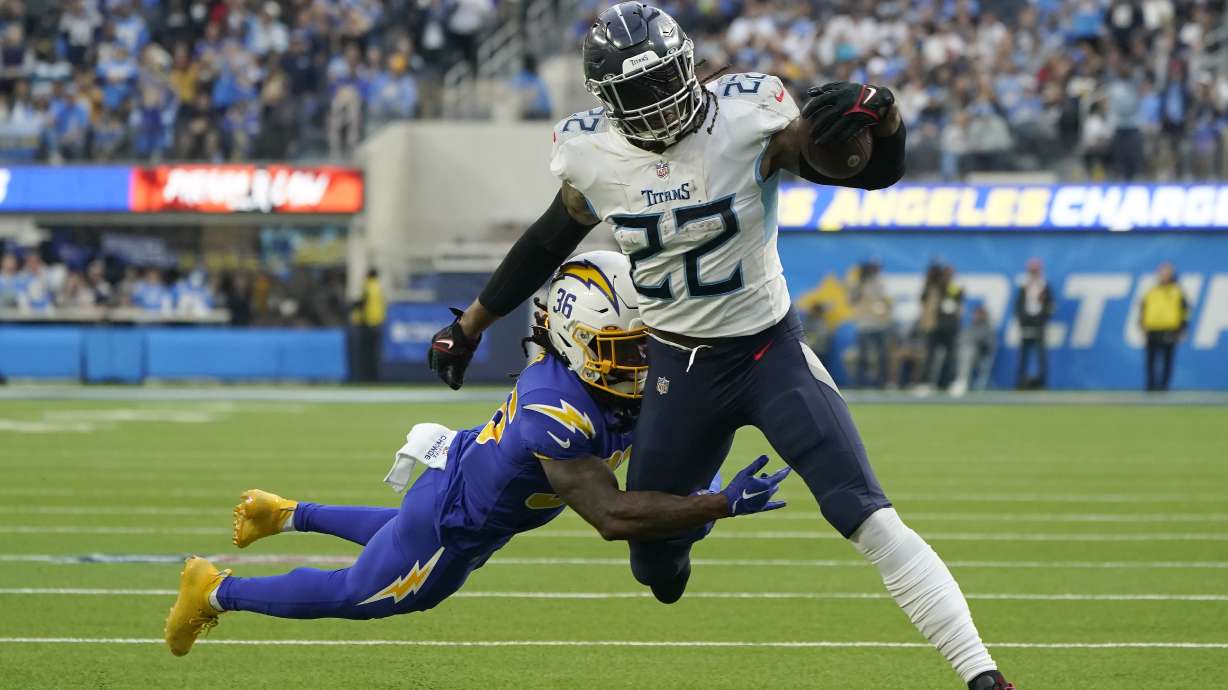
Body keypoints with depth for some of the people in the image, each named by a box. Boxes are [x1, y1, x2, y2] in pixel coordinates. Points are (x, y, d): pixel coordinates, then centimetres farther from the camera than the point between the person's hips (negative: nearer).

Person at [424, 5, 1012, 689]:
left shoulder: (747, 118, -17)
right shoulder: (592, 155, -7)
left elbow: (876, 170, -14)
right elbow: (549, 243, 13)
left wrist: (881, 112, -37)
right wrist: (470, 324, 22)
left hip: (770, 351, -3)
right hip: (678, 369, 4)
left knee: (872, 521, -18)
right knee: (656, 565, 9)